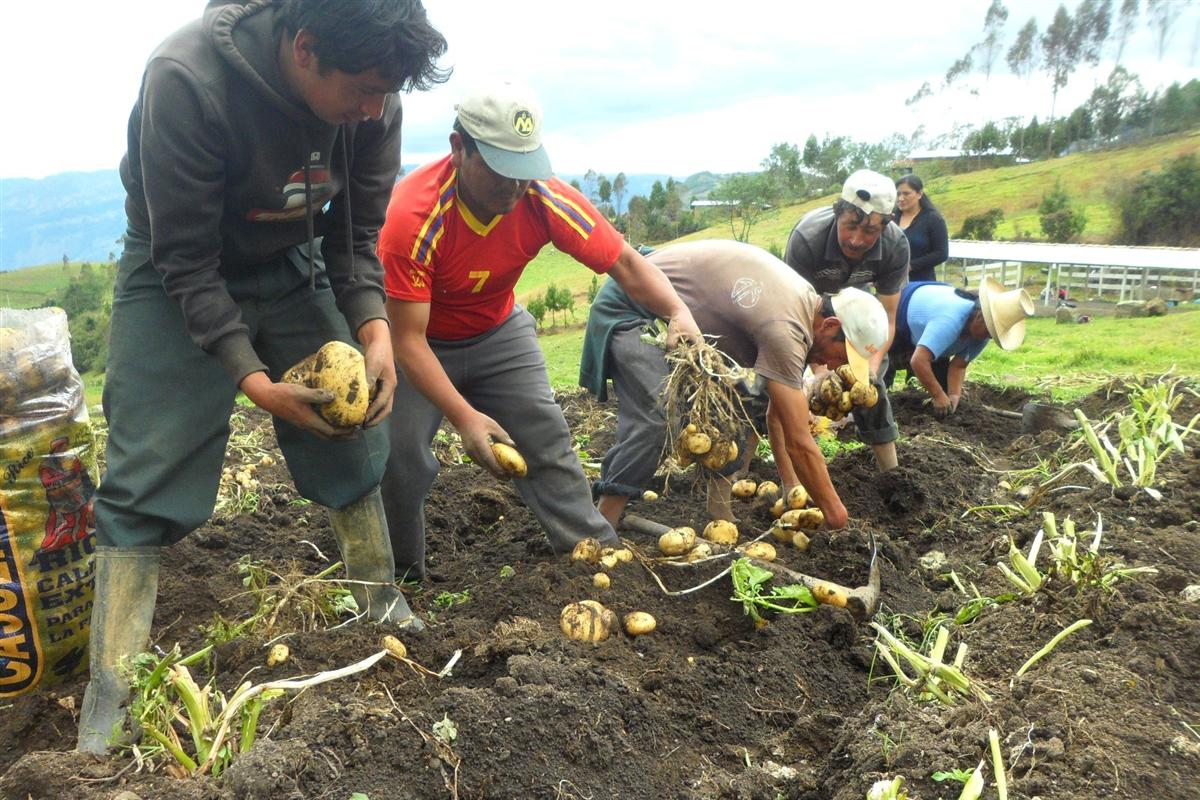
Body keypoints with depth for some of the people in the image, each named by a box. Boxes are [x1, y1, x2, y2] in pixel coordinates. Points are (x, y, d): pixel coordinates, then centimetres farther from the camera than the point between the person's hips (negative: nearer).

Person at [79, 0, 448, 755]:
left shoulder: (371, 96, -18)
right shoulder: (187, 79, -33)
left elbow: (357, 232, -6)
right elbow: (186, 259, -26)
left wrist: (375, 331, -20)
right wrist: (255, 381, -30)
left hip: (292, 265, 5)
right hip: (178, 274, -4)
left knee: (354, 439, 3)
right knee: (148, 471, -8)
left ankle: (386, 612, 22)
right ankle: (109, 698, 1)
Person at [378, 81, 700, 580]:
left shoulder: (546, 201, -25)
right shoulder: (413, 216, -34)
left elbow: (625, 263, -19)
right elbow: (408, 339, -32)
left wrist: (679, 313, -38)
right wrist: (464, 417, -40)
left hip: (498, 333, 3)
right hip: (420, 343, -3)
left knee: (547, 442, -1)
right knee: (400, 458, -11)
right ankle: (402, 578, 12)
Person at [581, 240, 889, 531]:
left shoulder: (804, 302, -1)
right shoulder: (785, 330, -31)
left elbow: (777, 414, 6)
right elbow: (799, 442, -26)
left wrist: (791, 484, 6)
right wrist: (834, 511, -15)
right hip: (631, 309, -10)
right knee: (653, 420, -25)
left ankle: (719, 517, 9)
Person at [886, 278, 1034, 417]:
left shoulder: (981, 328, -21)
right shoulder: (951, 321, -47)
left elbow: (959, 365, -15)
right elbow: (918, 361, -55)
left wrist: (954, 395, -32)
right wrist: (938, 397, -47)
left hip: (923, 329, 7)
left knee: (941, 376, 1)